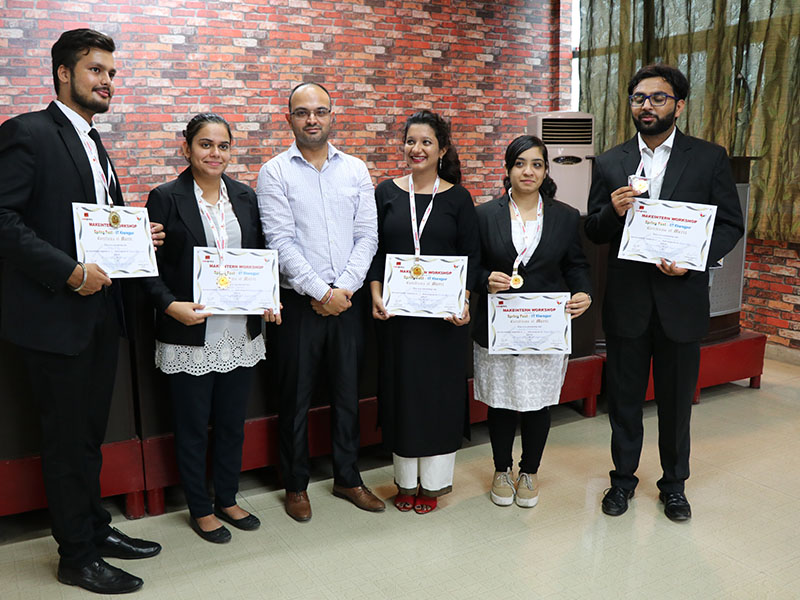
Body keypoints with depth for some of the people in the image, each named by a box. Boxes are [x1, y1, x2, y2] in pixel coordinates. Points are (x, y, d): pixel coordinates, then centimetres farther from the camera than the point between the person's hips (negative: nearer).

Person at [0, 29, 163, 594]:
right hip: (55, 315, -8)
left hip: (101, 313, 8)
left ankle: (96, 528, 32)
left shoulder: (96, 146, 17)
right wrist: (69, 272, -22)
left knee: (90, 431, 17)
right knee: (68, 437, 4)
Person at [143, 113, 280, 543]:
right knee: (192, 427, 10)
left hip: (241, 332, 4)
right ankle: (200, 509, 28)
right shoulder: (165, 198, -5)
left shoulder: (245, 196, 7)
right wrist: (171, 305, -22)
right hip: (190, 335, -4)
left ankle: (227, 500, 34)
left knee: (232, 422, 16)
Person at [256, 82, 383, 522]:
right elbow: (280, 241, -10)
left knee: (347, 393, 13)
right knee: (295, 398, 8)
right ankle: (296, 485, 25)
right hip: (299, 302, -3)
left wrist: (343, 288, -10)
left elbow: (367, 235, 2)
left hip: (347, 299, 3)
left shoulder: (356, 170, 8)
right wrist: (319, 292, -15)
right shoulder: (274, 172, -1)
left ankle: (347, 478, 30)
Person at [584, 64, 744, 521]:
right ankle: (624, 477, 32)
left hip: (681, 299, -1)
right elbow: (594, 232, 5)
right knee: (624, 397, 13)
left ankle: (674, 483, 33)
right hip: (626, 299, 1)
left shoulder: (709, 158, 0)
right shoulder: (610, 163, 4)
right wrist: (614, 212, -17)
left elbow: (731, 225, 0)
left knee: (677, 399, 13)